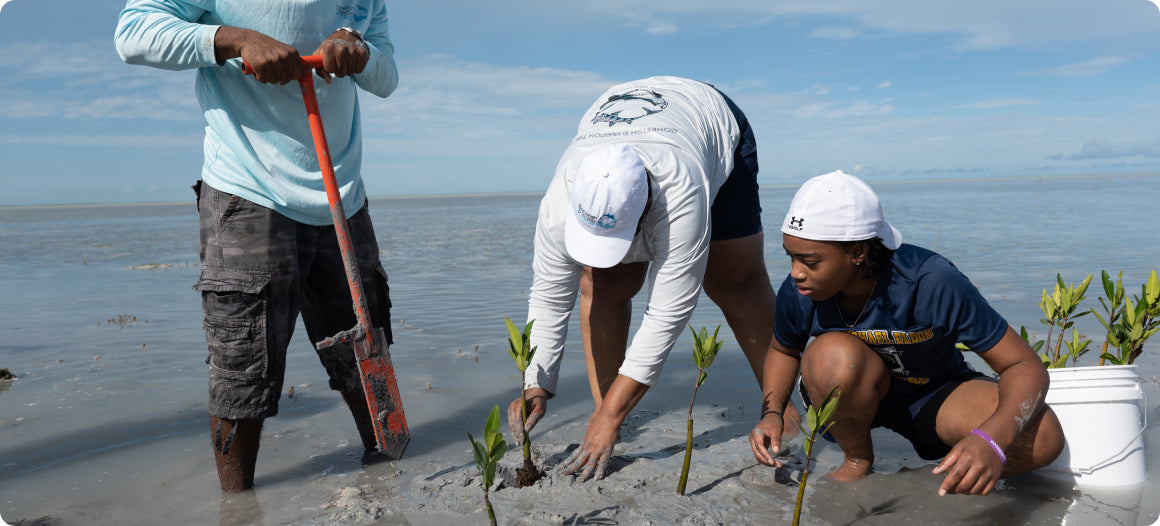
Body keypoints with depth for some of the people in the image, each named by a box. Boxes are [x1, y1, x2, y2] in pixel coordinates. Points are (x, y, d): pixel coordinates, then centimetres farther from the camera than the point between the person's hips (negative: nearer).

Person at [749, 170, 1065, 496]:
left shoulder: (933, 283, -30)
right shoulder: (797, 293, -22)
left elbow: (1025, 366, -25)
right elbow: (783, 350, 3)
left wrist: (991, 440, -45)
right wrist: (771, 413, -15)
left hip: (935, 398, -1)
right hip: (852, 400, 1)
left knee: (1043, 438, -27)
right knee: (832, 352, -35)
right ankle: (857, 461, -6)